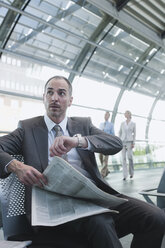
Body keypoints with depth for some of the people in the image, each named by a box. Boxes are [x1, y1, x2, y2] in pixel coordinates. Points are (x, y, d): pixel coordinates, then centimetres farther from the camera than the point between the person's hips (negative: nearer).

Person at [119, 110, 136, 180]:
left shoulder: (133, 124, 3)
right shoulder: (122, 123, 10)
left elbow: (134, 134, 3)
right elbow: (120, 133, 13)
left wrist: (133, 143, -7)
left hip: (129, 141, -2)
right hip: (123, 141, 2)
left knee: (130, 157, -10)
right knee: (123, 158, -5)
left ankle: (131, 172, 16)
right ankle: (125, 175, -2)